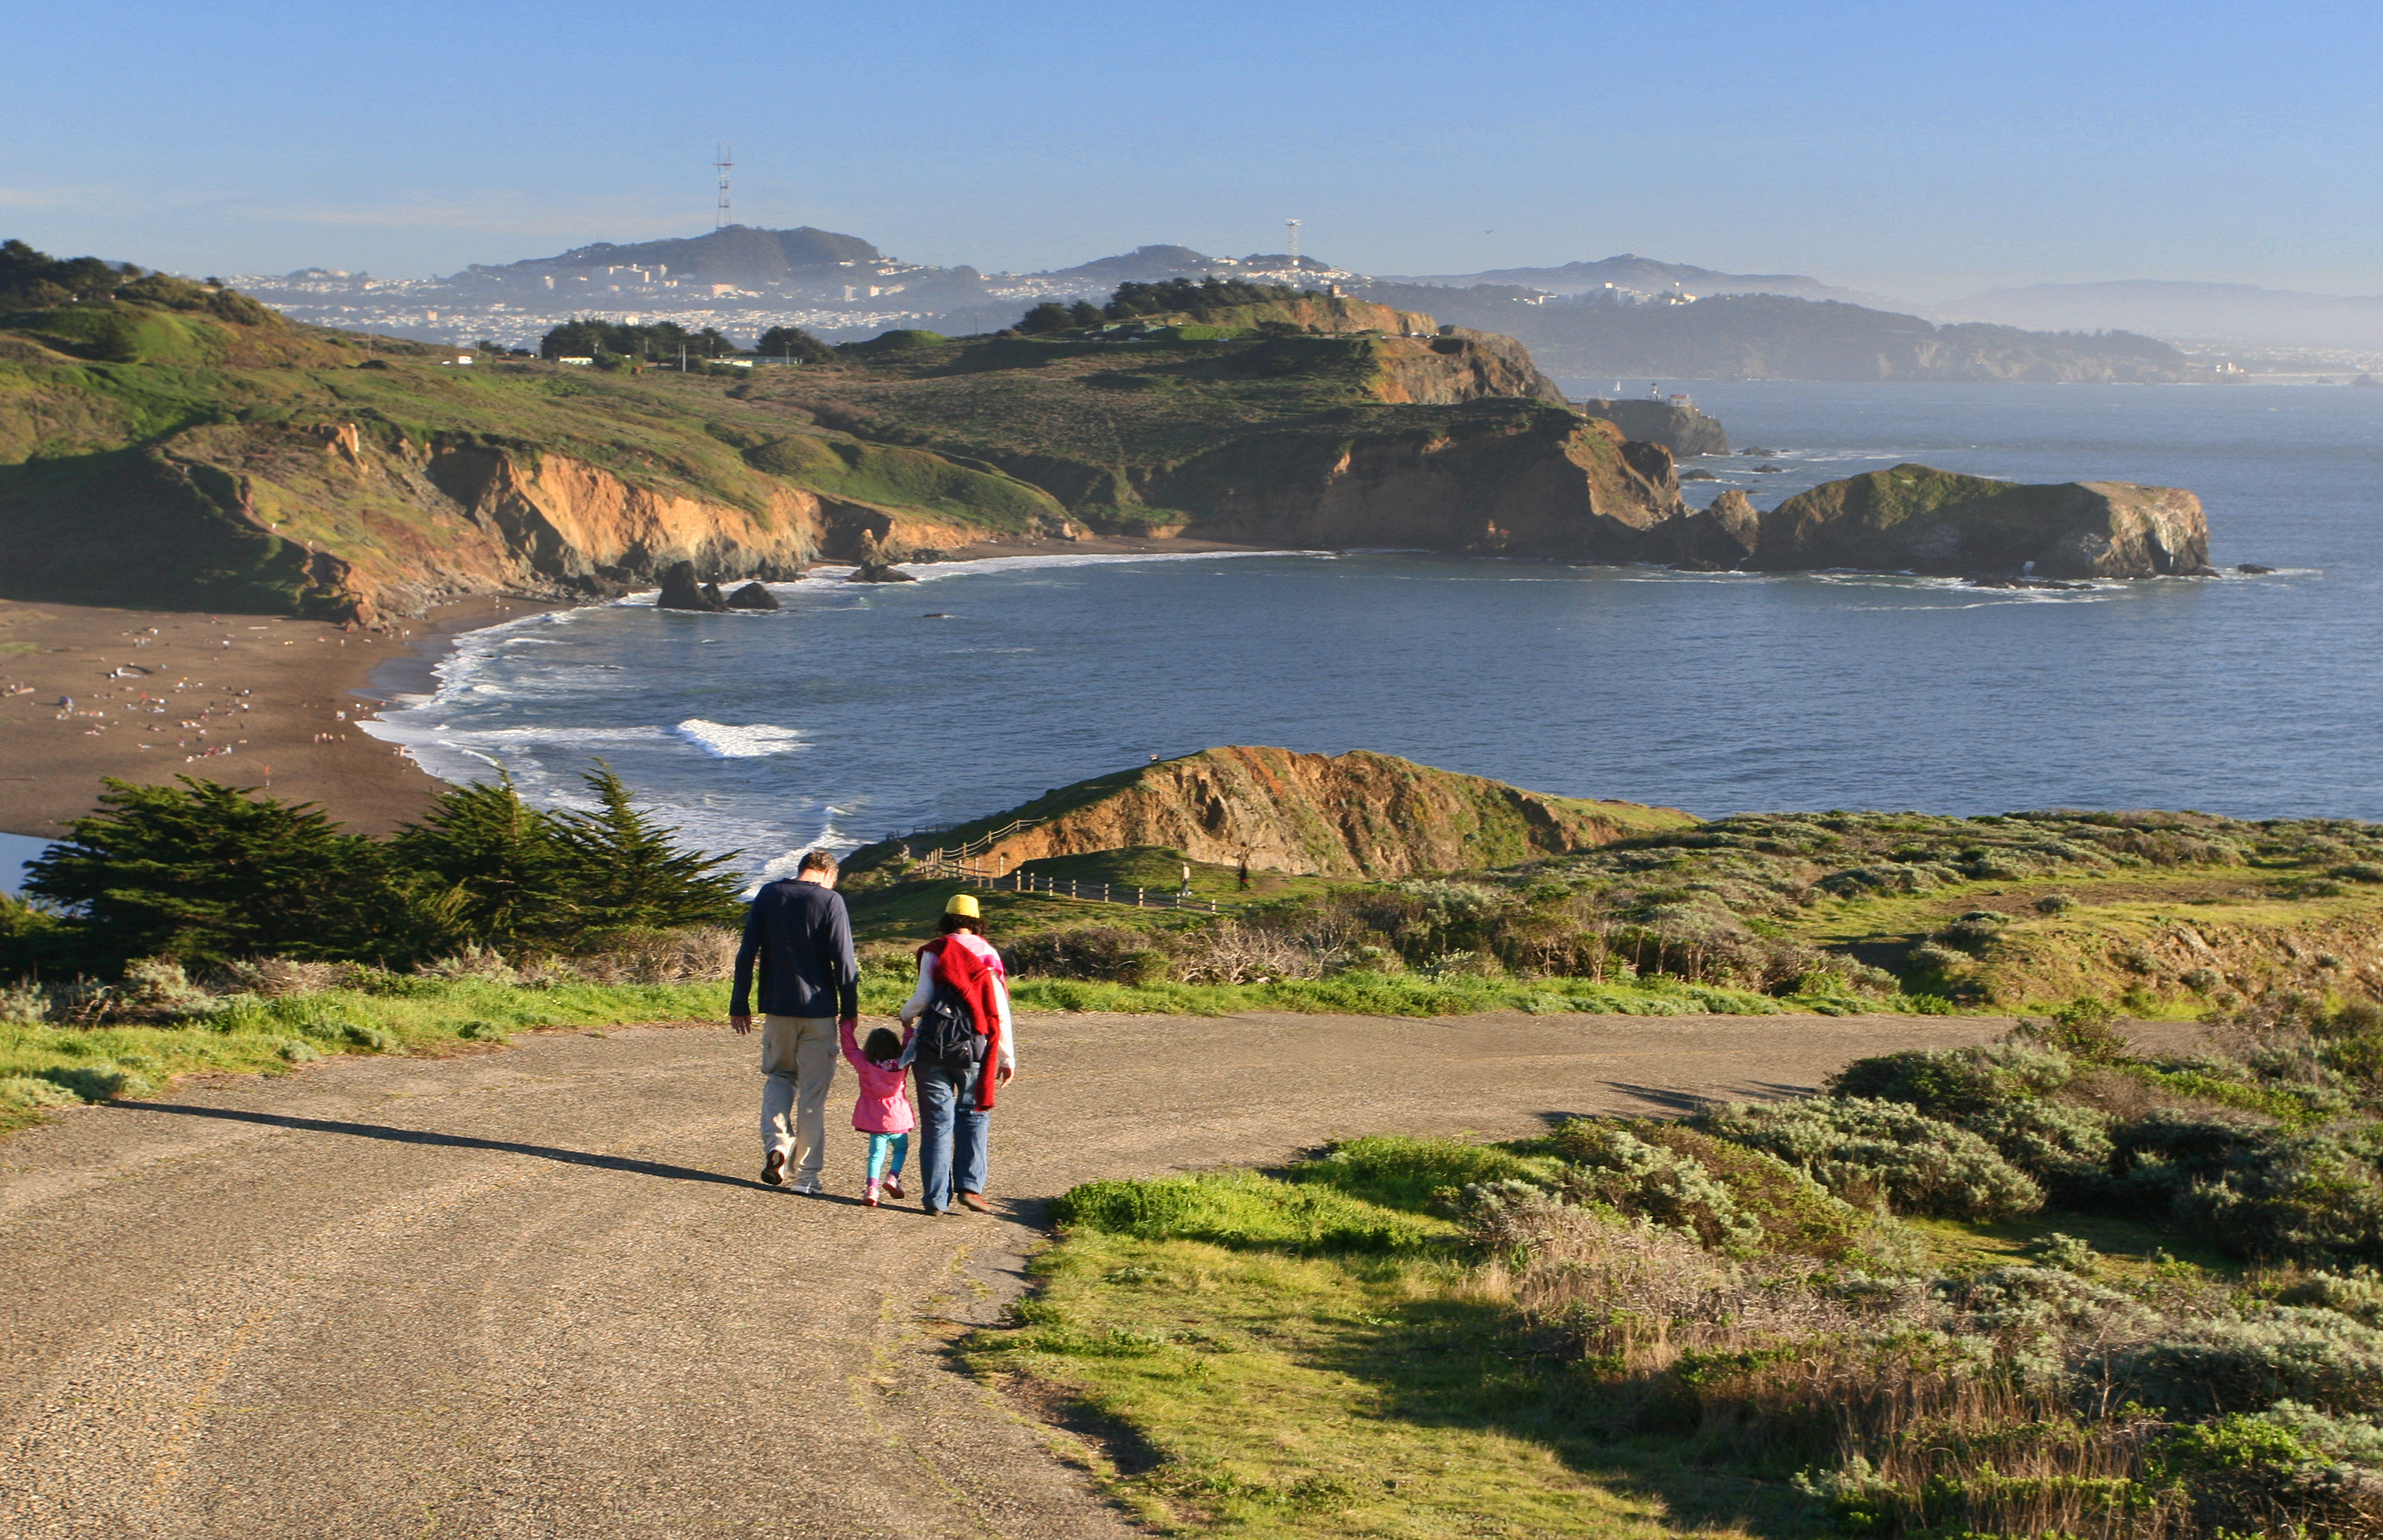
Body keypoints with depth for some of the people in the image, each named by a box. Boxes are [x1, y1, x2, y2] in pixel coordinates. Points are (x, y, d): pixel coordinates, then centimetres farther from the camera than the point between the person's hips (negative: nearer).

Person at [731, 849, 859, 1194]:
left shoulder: (768, 895, 2)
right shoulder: (830, 902, -8)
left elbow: (747, 953, 3)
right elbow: (843, 961, -11)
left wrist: (740, 1005, 9)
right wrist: (850, 1009, 0)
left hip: (777, 1007, 3)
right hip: (818, 1009, -3)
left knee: (779, 1074, 22)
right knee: (813, 1090, 6)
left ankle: (776, 1143, 0)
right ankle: (807, 1175, 9)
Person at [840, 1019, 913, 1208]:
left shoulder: (865, 1065, -10)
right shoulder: (901, 1066, -7)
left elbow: (850, 1049, 1)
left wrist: (846, 1026, 10)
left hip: (875, 1120, 0)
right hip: (897, 1118, 0)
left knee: (877, 1153, 5)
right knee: (901, 1149, 20)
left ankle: (871, 1187, -10)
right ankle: (892, 1176, -1)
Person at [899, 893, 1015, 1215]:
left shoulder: (934, 952, 1)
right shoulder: (988, 954, 5)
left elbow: (922, 998, -8)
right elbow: (1000, 1010, 1)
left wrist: (906, 1015, 16)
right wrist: (1008, 1057, 6)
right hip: (974, 1049, 1)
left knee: (937, 1122, 5)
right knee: (973, 1117, 15)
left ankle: (936, 1197, 5)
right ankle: (970, 1186, 3)